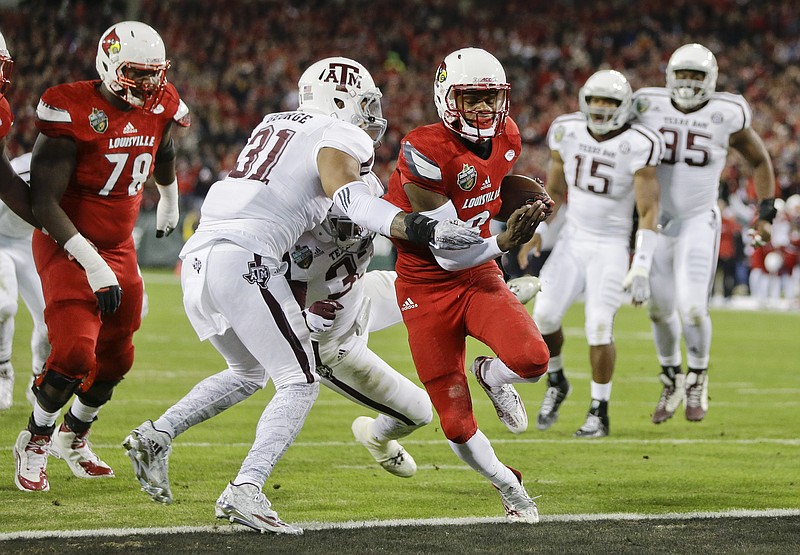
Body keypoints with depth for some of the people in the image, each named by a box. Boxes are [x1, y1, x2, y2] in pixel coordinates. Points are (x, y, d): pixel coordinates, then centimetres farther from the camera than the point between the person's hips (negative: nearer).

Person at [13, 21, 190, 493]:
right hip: (68, 247, -7)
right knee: (74, 353, -19)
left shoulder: (157, 108, -3)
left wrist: (170, 198, 43)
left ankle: (73, 437, 38)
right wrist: (91, 264, -29)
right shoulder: (73, 112, -23)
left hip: (120, 248, 7)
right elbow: (43, 200, -25)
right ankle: (34, 443, 4)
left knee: (115, 358, 13)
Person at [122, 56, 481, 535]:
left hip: (198, 257, 8)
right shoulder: (337, 140, 1)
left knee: (248, 374, 27)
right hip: (245, 259, -8)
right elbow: (349, 198, -17)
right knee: (299, 384, -2)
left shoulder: (274, 125, 25)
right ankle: (245, 491, -19)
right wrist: (425, 230, -26)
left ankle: (156, 436, 14)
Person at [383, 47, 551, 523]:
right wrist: (503, 242, -39)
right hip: (429, 288, -4)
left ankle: (492, 375, 10)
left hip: (480, 276, 4)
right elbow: (450, 253, -23)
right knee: (458, 425, -2)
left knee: (532, 359, -27)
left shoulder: (506, 140, -3)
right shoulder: (425, 152, -24)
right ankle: (508, 487, 28)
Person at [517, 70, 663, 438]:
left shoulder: (637, 146, -15)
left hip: (612, 246, -4)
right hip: (572, 239, 4)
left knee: (599, 327, -13)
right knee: (544, 316, -9)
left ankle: (599, 414, 1)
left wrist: (640, 269, -19)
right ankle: (556, 383, 18)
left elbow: (648, 212, -15)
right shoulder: (567, 133, -1)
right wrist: (536, 232, 2)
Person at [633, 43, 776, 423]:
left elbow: (760, 161, 5)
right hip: (656, 222, 3)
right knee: (660, 309, 11)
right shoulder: (649, 108, -6)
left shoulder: (727, 117, -9)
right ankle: (671, 379, 35)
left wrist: (766, 214, 0)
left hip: (699, 223, -3)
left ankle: (697, 379, 12)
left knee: (692, 309, -14)